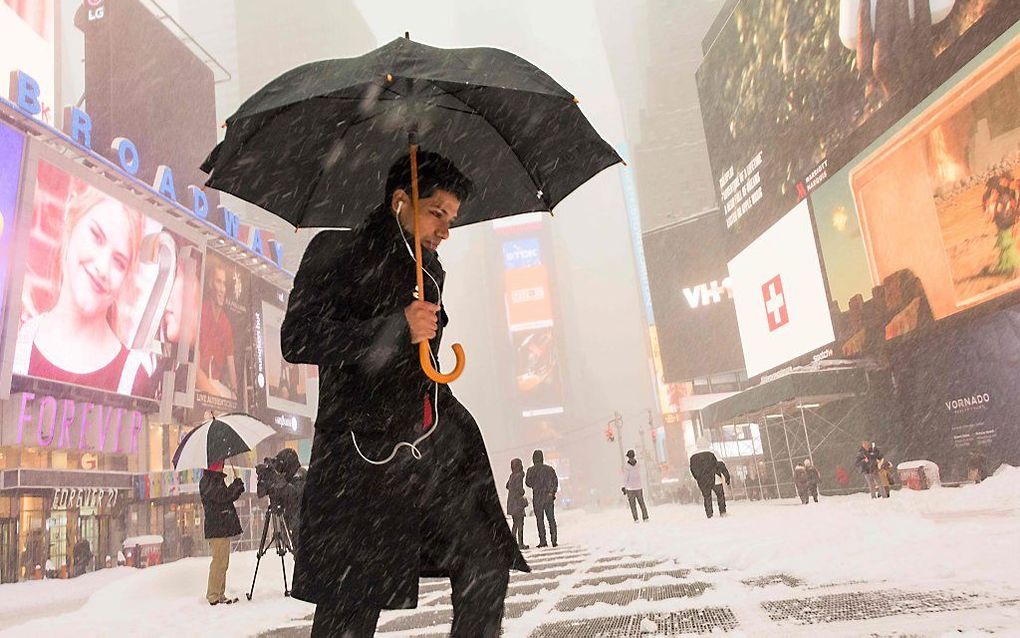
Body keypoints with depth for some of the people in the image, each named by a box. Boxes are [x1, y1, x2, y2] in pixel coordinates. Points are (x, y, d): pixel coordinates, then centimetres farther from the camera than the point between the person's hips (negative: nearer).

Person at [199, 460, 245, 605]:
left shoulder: (218, 479, 19)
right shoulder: (206, 481, -10)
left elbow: (228, 498, 22)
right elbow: (221, 497, -21)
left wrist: (238, 489, 5)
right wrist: (236, 485, -12)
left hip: (224, 528, 10)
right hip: (217, 529, -10)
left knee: (223, 563, 12)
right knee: (219, 562, -8)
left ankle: (220, 595, 18)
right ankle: (213, 596, -2)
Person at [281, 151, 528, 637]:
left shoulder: (430, 270, 20)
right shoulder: (335, 250, -1)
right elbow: (296, 340, -12)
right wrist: (397, 327, -18)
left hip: (438, 442, 7)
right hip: (365, 452, -6)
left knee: (485, 568, 1)